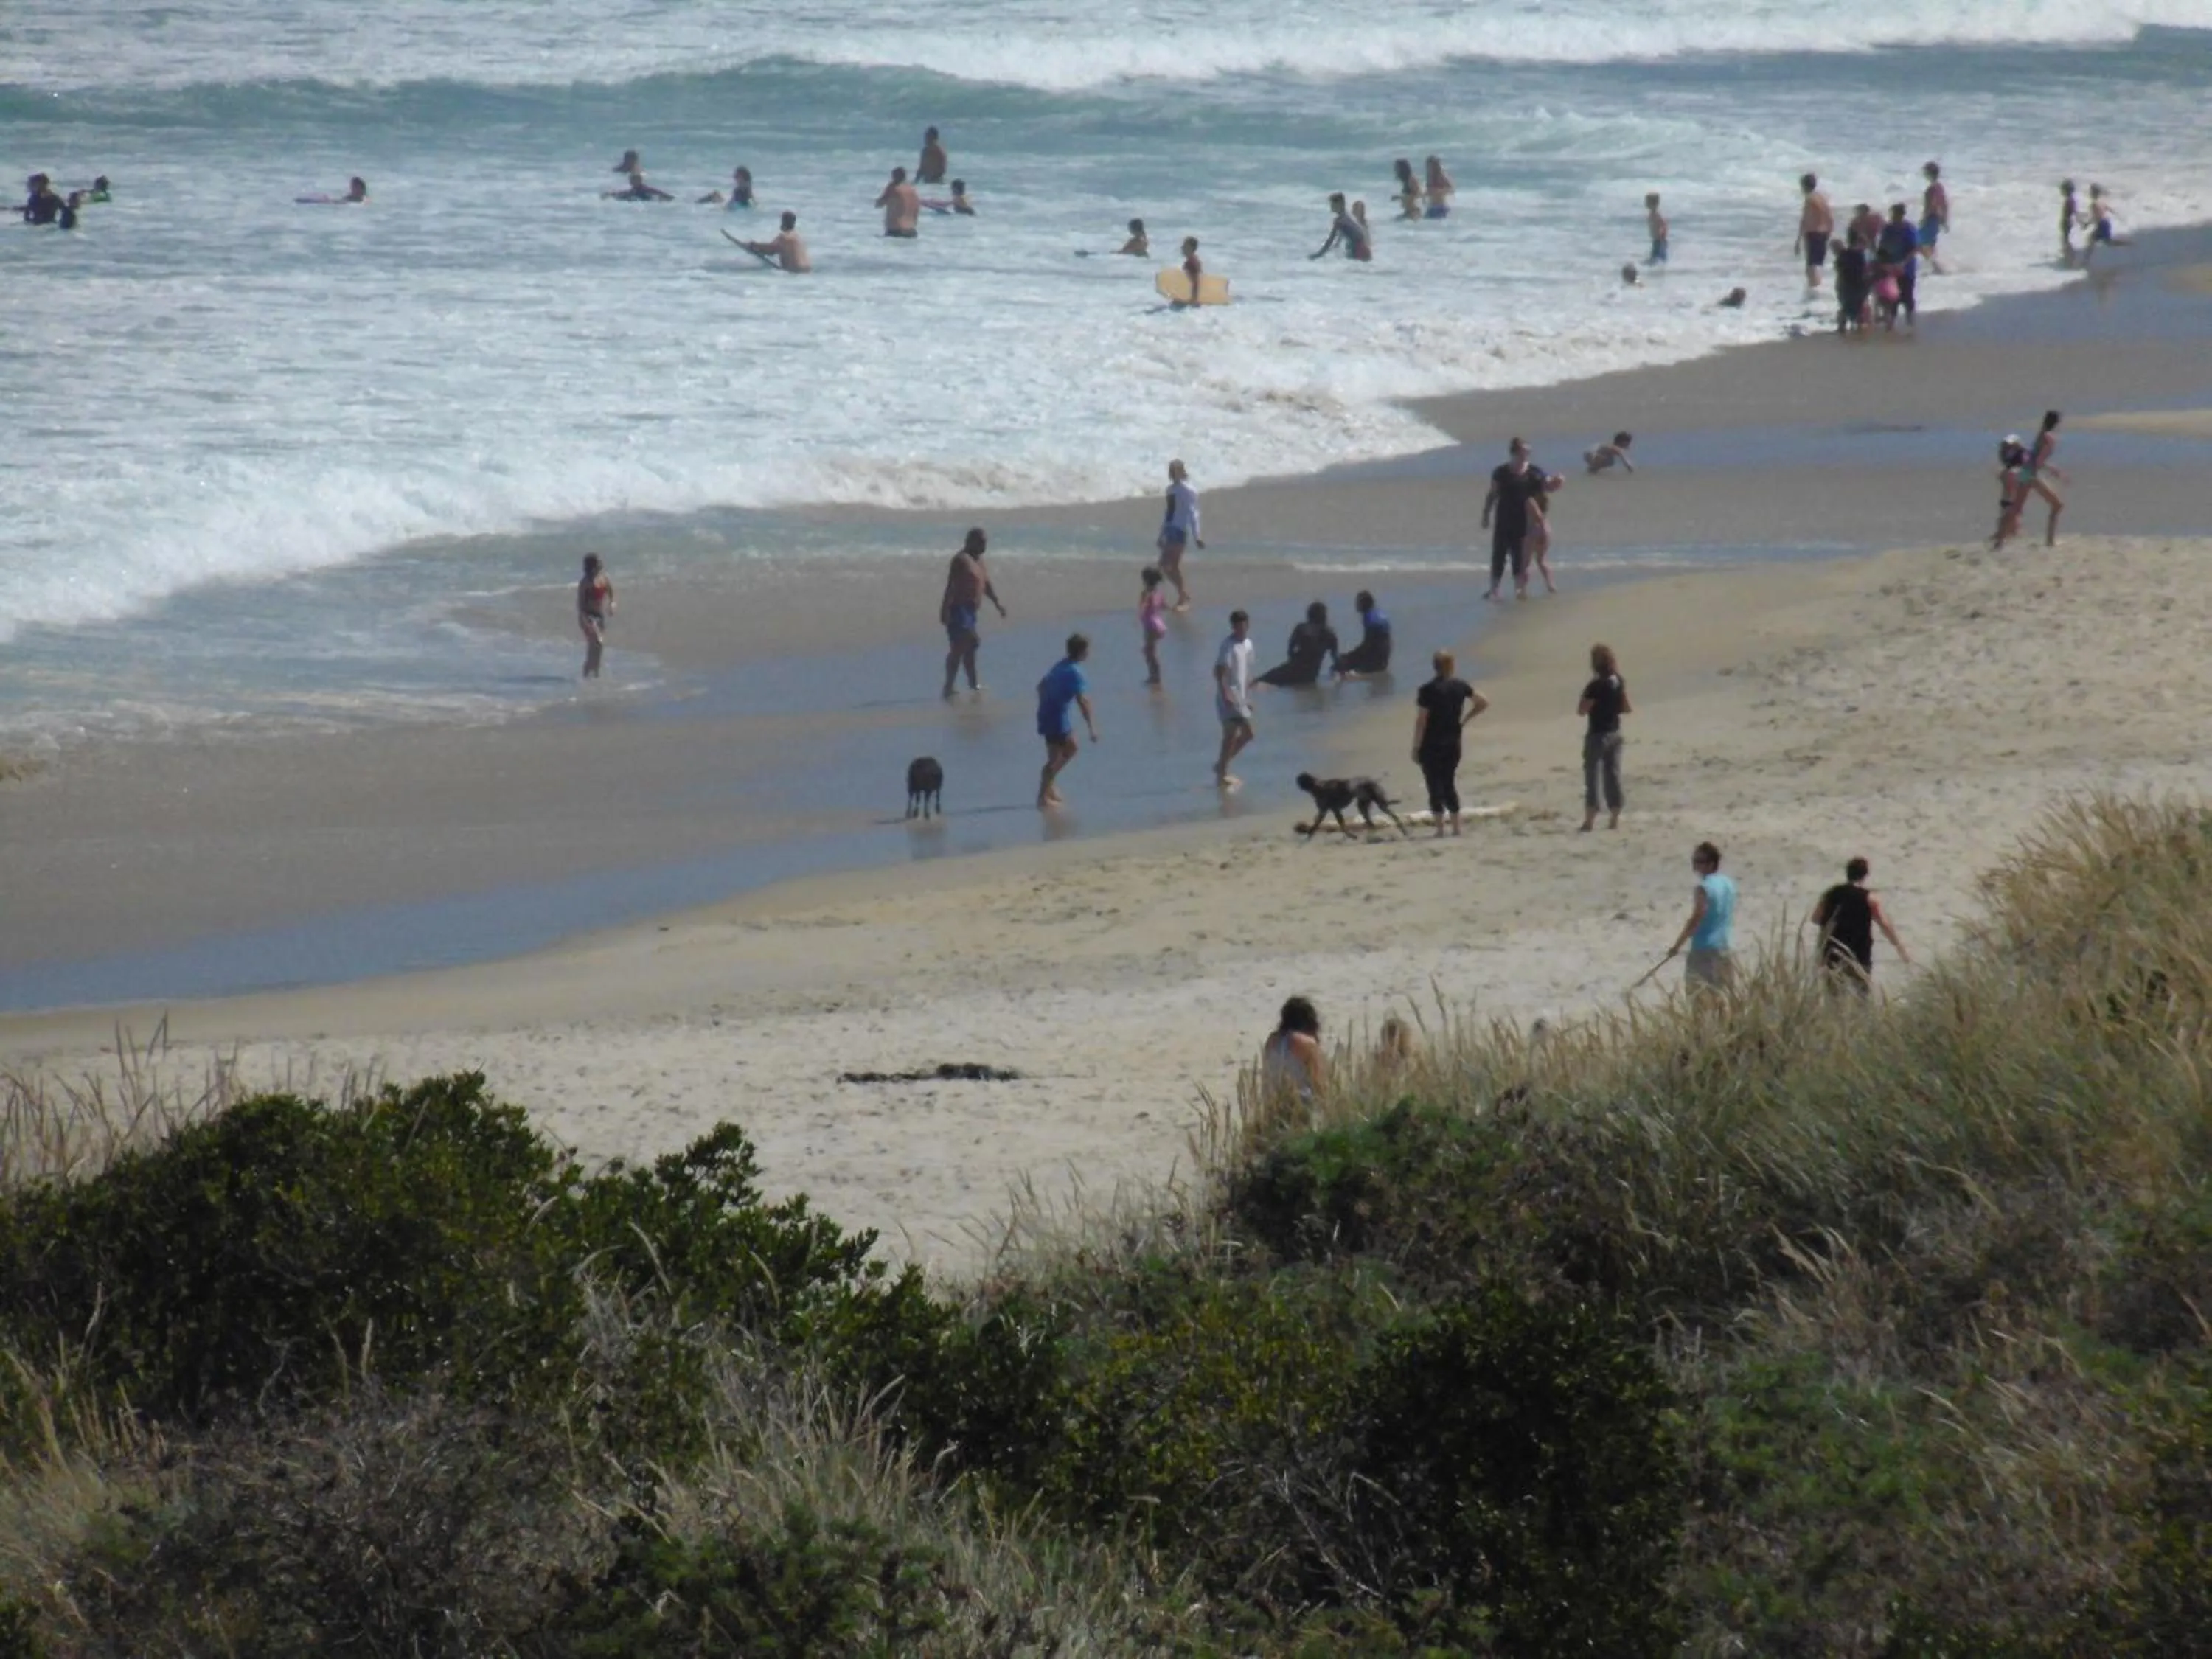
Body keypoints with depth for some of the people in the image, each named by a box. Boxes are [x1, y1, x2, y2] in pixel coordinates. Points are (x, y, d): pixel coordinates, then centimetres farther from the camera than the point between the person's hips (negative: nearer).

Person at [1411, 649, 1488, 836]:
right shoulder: (1460, 687, 0)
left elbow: (1421, 721, -13)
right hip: (1453, 743, 5)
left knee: (1435, 787, 0)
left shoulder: (1428, 691, -14)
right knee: (1450, 785, 15)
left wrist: (1416, 748, -7)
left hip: (1431, 746, -5)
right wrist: (1465, 719, 15)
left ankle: (1440, 829, -3)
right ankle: (1456, 827, 12)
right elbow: (1483, 702, 9)